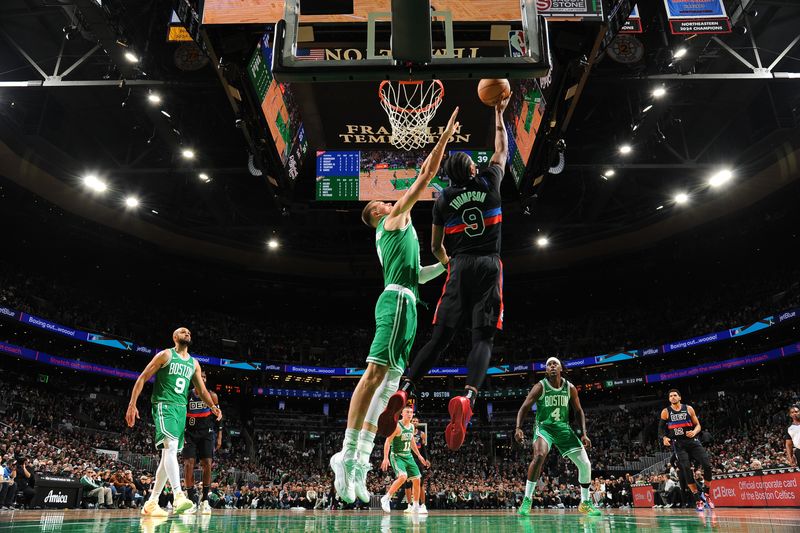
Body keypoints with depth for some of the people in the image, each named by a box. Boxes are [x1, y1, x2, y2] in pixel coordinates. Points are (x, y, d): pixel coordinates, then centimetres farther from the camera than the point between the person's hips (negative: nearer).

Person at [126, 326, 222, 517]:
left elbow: (202, 390, 19)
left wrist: (213, 406, 3)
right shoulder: (166, 355, 0)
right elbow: (142, 378, -2)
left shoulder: (194, 363, 17)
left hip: (181, 409, 7)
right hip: (164, 405, -7)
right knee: (171, 447, -25)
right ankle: (178, 496, -35)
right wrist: (132, 404, -10)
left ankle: (151, 503, 14)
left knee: (169, 455, 6)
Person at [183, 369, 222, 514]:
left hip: (207, 433, 0)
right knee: (188, 464, -10)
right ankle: (191, 500, 0)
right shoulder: (186, 396, 1)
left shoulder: (212, 396, 1)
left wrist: (219, 437, -1)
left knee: (207, 464, -9)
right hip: (190, 434, 0)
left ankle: (205, 501, 0)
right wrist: (181, 436, -4)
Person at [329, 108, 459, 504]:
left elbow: (416, 274, 36)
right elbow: (427, 174, 6)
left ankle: (360, 460, -3)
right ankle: (348, 454, -22)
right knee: (375, 373, -18)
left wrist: (447, 264, 33)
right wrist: (445, 137, 12)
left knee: (387, 381, 1)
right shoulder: (396, 218, 8)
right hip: (399, 300, -10)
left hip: (398, 301, 10)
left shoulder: (387, 238, 32)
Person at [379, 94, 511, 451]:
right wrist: (499, 114, 40)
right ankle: (467, 397, -31)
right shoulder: (488, 181, 9)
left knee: (440, 337, 2)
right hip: (489, 265, -1)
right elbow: (502, 149, 29)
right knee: (483, 338, -7)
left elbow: (436, 247, 17)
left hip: (459, 267, 1)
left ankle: (403, 391, -15)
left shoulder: (443, 200, 11)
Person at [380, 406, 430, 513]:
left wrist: (419, 456, 22)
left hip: (408, 456, 8)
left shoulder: (412, 426, 8)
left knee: (416, 480, 5)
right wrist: (386, 458, -24)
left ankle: (416, 506, 20)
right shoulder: (397, 426, -15)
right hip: (397, 456, -8)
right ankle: (386, 498, -12)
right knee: (403, 477, -29)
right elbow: (387, 442, -17)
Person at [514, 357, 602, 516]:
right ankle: (527, 500, -21)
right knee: (539, 455, -33)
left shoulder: (570, 388, -1)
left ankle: (585, 503, 22)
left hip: (564, 428, 4)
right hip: (544, 427, -4)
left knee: (585, 464, -2)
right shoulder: (540, 387, -11)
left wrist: (584, 434, 0)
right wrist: (518, 428, -25)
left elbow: (579, 411, 9)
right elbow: (524, 408, -11)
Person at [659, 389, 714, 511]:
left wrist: (694, 432, -14)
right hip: (679, 444, -1)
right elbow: (661, 428, 8)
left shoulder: (688, 409, 6)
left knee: (707, 465, -13)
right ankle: (698, 499, -2)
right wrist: (664, 438, -12)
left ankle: (706, 495, 8)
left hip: (692, 441, 1)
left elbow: (698, 425, 8)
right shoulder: (665, 412, 4)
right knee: (687, 470, -13)